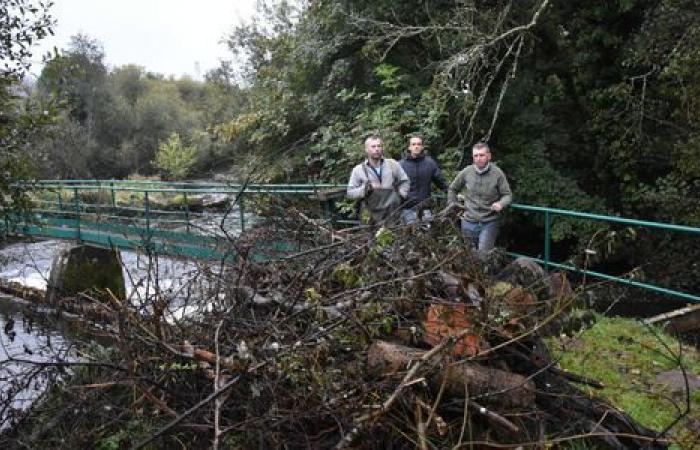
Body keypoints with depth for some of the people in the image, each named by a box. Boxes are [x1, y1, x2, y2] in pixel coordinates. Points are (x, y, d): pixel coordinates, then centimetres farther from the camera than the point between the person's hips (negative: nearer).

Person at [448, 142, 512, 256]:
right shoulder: (466, 172, -1)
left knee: (484, 256, -9)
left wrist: (501, 204, -23)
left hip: (489, 222, -3)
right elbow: (453, 189, 15)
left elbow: (507, 195, -3)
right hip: (469, 221, 3)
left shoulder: (497, 173, -9)